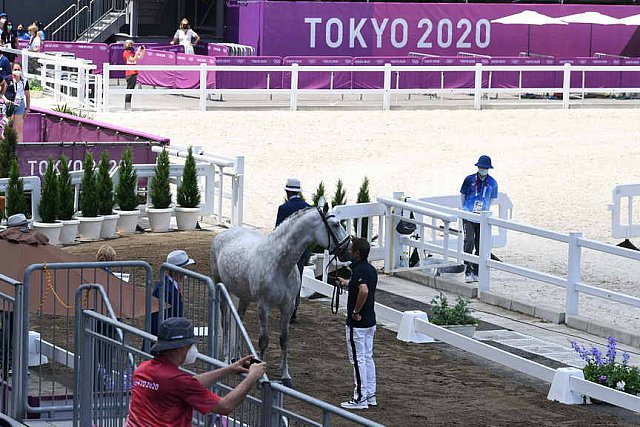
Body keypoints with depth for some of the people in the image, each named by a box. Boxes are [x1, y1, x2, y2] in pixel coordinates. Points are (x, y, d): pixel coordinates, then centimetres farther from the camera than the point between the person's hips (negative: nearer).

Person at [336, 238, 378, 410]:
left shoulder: (359, 270, -21)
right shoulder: (371, 269, 8)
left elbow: (364, 290, -39)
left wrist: (356, 311, -27)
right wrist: (347, 283, 33)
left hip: (357, 323, -9)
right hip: (370, 321, 9)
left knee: (358, 359, -3)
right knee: (368, 357, 15)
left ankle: (360, 398, 1)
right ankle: (370, 395, 20)